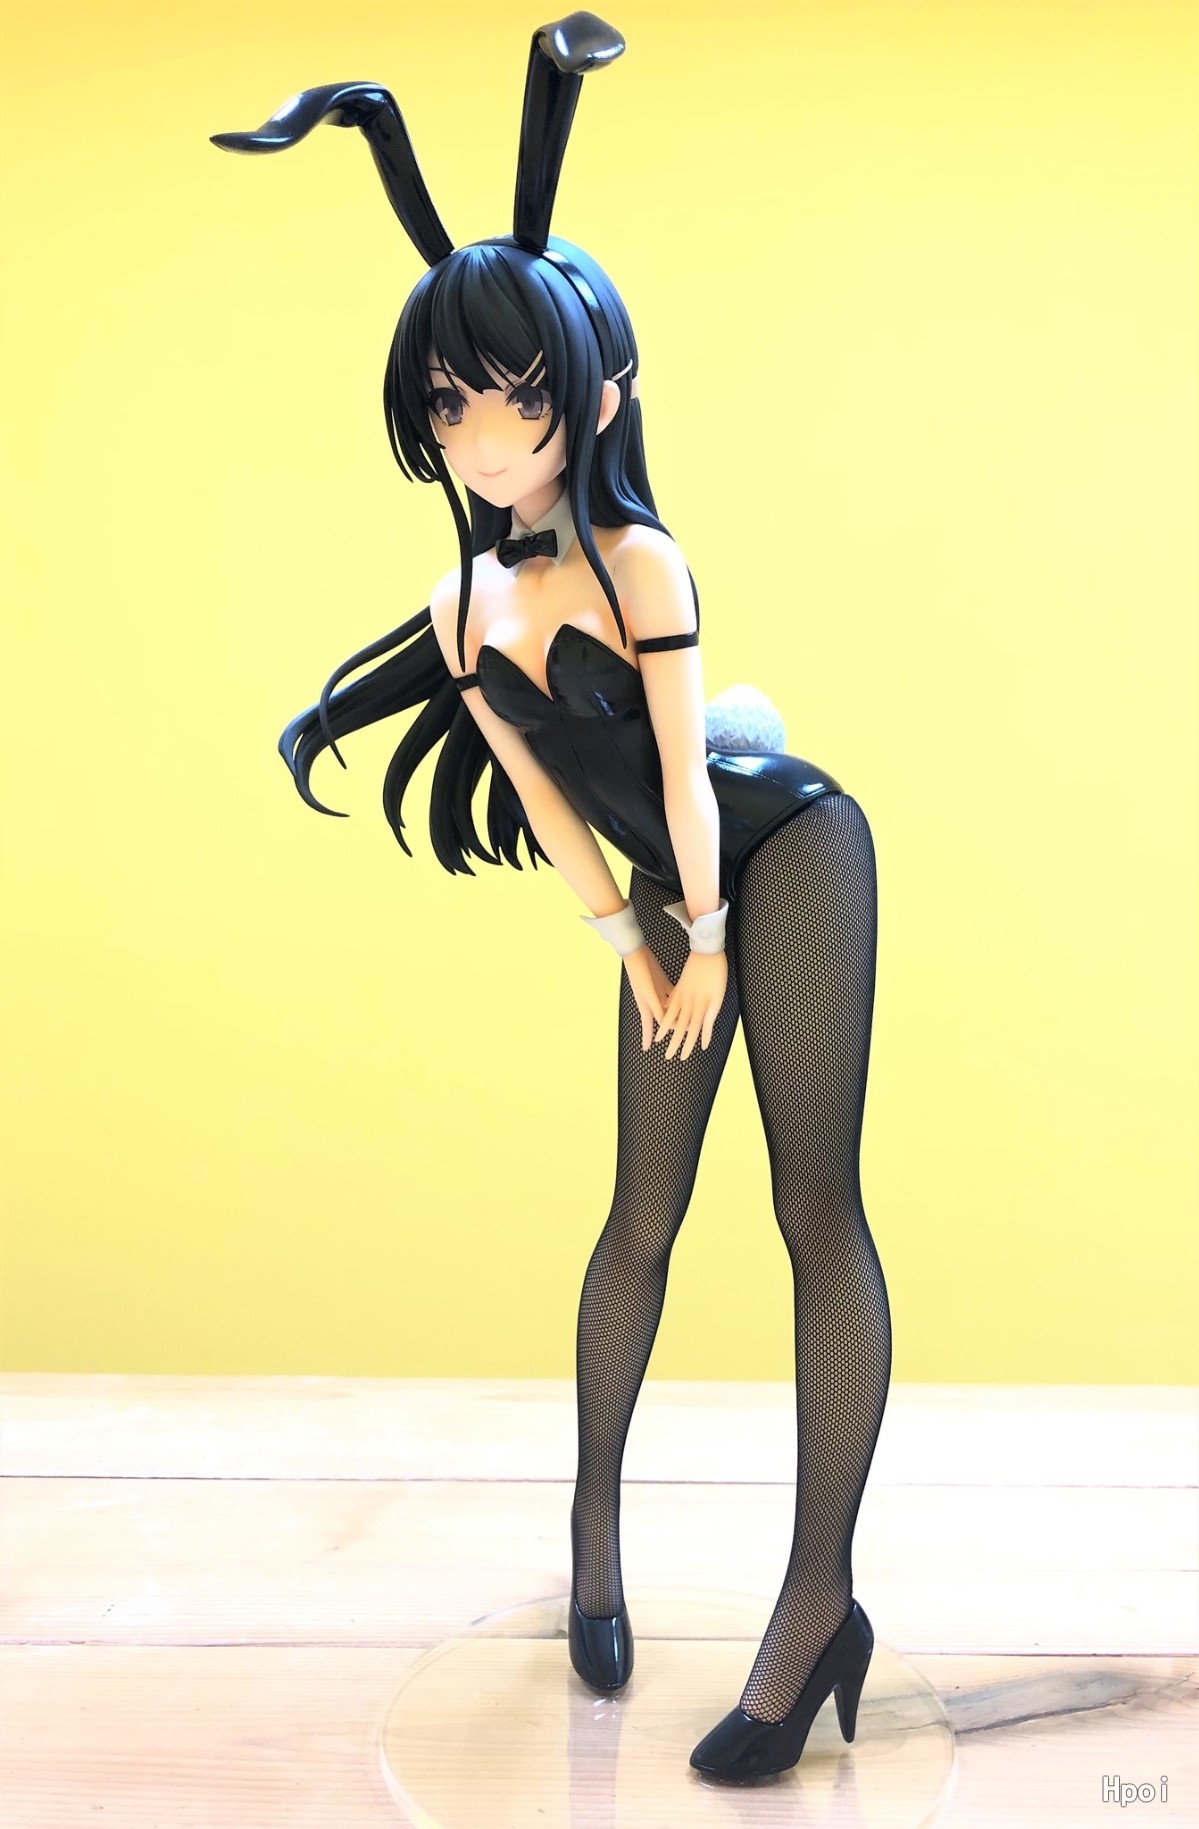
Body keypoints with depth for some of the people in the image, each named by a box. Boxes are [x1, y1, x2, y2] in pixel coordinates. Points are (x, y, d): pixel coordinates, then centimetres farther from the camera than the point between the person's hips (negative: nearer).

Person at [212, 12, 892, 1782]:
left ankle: (821, 1604, -7)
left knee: (817, 1207, -12)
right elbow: (546, 804, 6)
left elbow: (683, 770, -14)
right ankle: (595, 1515, 28)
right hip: (674, 898, 6)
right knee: (644, 1215, 10)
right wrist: (637, 949, 8)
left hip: (792, 853, -5)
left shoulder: (636, 558, -18)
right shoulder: (462, 612, 0)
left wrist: (706, 939, -7)